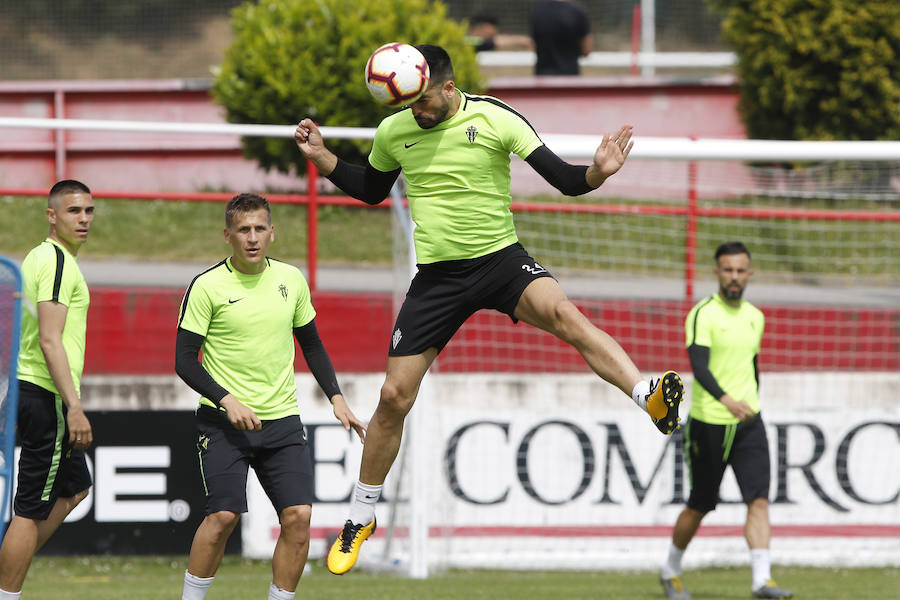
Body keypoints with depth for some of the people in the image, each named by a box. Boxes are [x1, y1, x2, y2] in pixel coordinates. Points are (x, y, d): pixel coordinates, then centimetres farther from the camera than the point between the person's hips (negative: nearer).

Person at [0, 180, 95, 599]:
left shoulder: (38, 258, 16)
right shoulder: (58, 262, -15)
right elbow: (50, 341, -22)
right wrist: (74, 407, -25)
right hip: (47, 396, -10)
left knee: (75, 487, 22)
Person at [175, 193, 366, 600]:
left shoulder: (291, 280, 6)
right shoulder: (207, 286, -7)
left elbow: (311, 344, 19)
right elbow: (185, 361, -6)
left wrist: (336, 398, 9)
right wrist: (227, 401, -19)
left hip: (281, 419, 4)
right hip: (223, 422, -4)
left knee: (298, 516, -8)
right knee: (223, 516, -14)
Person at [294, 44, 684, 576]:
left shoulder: (494, 118, -11)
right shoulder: (393, 132, 1)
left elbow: (565, 180, -13)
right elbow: (372, 190, 21)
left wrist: (598, 172, -34)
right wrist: (322, 158, 6)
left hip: (501, 258, -3)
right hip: (437, 274, 3)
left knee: (561, 312, -36)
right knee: (394, 397, 3)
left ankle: (652, 399, -50)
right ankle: (360, 519, 21)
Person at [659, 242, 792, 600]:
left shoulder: (755, 318, 10)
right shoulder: (702, 315, -12)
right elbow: (699, 367, -25)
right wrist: (727, 400, -40)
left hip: (748, 422, 5)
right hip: (708, 422, -4)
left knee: (759, 499, -12)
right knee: (699, 506, 7)